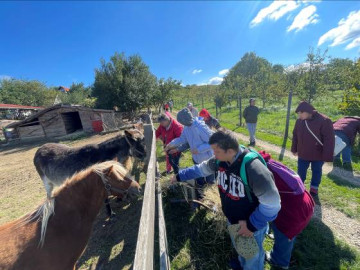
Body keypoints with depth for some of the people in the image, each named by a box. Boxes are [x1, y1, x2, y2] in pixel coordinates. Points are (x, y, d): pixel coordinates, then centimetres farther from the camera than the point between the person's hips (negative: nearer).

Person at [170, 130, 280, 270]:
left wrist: (252, 225, -23)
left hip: (252, 223, -6)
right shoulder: (220, 160, -18)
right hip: (232, 219, 7)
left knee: (252, 259, 23)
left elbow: (272, 203, -29)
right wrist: (179, 176, 7)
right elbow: (201, 168, -1)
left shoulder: (253, 169, -39)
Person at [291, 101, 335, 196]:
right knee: (301, 171, 13)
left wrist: (327, 156, -19)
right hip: (303, 153, 3)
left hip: (318, 154, -3)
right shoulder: (299, 121, -5)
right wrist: (294, 149, 10)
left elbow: (329, 139, -17)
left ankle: (314, 188, 35)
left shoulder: (324, 121, -19)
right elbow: (295, 135, 6)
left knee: (316, 171, 16)